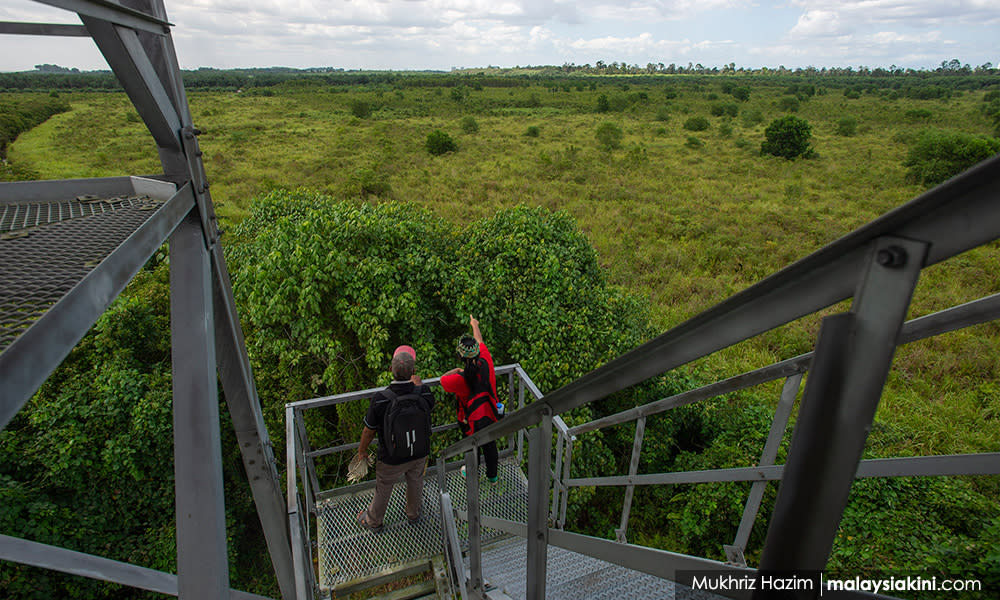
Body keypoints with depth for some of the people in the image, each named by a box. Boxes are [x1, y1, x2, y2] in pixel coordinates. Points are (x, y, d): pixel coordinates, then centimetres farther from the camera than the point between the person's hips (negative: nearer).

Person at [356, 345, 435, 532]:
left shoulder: (380, 399, -31)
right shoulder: (424, 393, -25)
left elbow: (369, 431, -15)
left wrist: (362, 450, 4)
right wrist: (416, 382, 12)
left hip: (392, 459, -2)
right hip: (420, 453, 2)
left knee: (383, 489, 25)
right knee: (416, 482, 30)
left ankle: (373, 521, 52)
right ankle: (413, 515, 57)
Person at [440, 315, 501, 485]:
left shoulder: (461, 379, -34)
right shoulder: (486, 362, -23)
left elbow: (443, 379, -11)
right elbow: (480, 342, -3)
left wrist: (455, 370, 7)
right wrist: (475, 325, 15)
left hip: (472, 421, -3)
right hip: (490, 415, 4)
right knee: (490, 446, 24)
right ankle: (492, 476, 46)